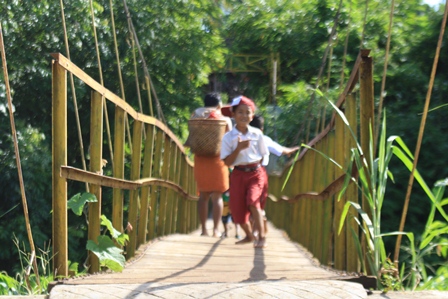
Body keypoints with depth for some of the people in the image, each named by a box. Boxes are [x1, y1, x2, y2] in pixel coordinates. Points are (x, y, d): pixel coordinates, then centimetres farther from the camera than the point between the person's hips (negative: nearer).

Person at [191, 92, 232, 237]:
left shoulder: (196, 118, 4)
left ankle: (203, 229, 8)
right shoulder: (224, 120, -2)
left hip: (200, 160, 2)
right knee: (217, 196, 2)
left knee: (203, 196, 10)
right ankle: (216, 229, -2)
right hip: (217, 159, -2)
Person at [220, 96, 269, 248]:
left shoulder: (257, 134, 1)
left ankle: (261, 236, -17)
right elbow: (227, 162, -9)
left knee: (253, 200, -24)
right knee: (237, 208, 2)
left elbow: (264, 155, 10)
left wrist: (255, 164, -3)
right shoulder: (228, 137, -4)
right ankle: (249, 236, 29)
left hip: (255, 173, -1)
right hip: (238, 174, 1)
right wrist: (239, 148, -20)